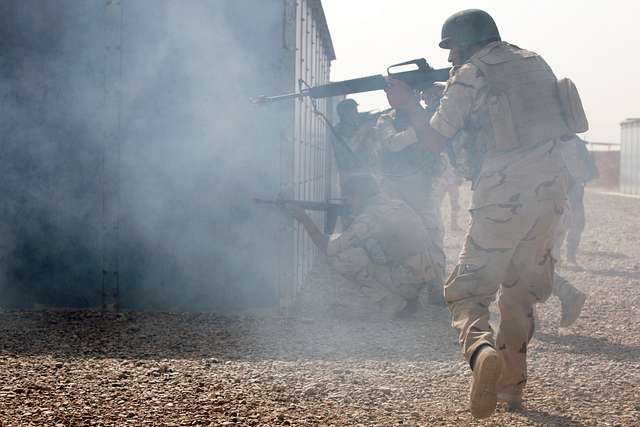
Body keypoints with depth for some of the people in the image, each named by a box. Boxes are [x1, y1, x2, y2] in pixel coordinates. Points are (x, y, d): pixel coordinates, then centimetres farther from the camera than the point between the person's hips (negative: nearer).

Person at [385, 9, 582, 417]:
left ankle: (482, 350, -29)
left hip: (504, 197, -6)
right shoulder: (534, 62, 16)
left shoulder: (469, 75, -3)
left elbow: (435, 139, 2)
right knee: (520, 292, 20)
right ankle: (511, 385, 24)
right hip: (551, 189, 6)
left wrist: (406, 104, 17)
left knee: (466, 291, 1)